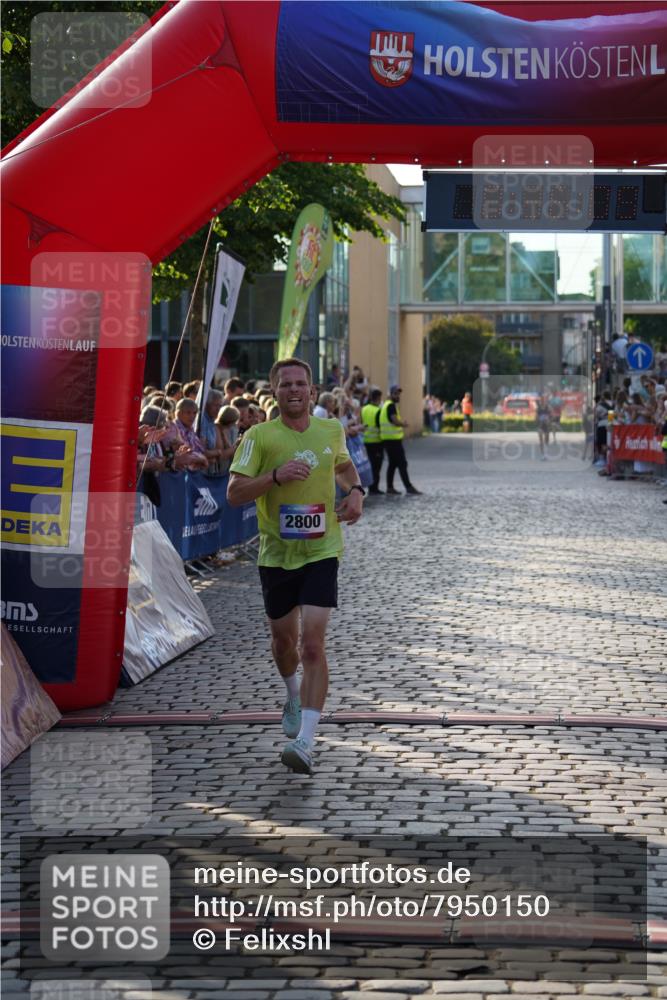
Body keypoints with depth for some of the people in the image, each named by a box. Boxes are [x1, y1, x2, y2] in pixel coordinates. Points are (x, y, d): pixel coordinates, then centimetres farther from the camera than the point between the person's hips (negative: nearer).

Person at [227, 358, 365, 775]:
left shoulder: (332, 430, 3)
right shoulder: (260, 436, -7)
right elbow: (234, 493, -12)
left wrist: (356, 491, 5)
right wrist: (277, 476, -26)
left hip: (322, 552, 0)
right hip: (276, 553, 0)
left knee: (313, 644, -14)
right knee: (283, 640, 17)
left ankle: (306, 741, -18)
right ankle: (294, 697, 51)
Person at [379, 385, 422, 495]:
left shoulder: (386, 405, 18)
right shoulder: (391, 406, -13)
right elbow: (395, 421, -22)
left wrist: (401, 423, 10)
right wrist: (404, 424, -4)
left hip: (387, 439, 10)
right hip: (394, 439, -10)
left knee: (392, 463, 13)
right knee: (402, 463, -8)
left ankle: (390, 488, 13)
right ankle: (408, 487, -8)